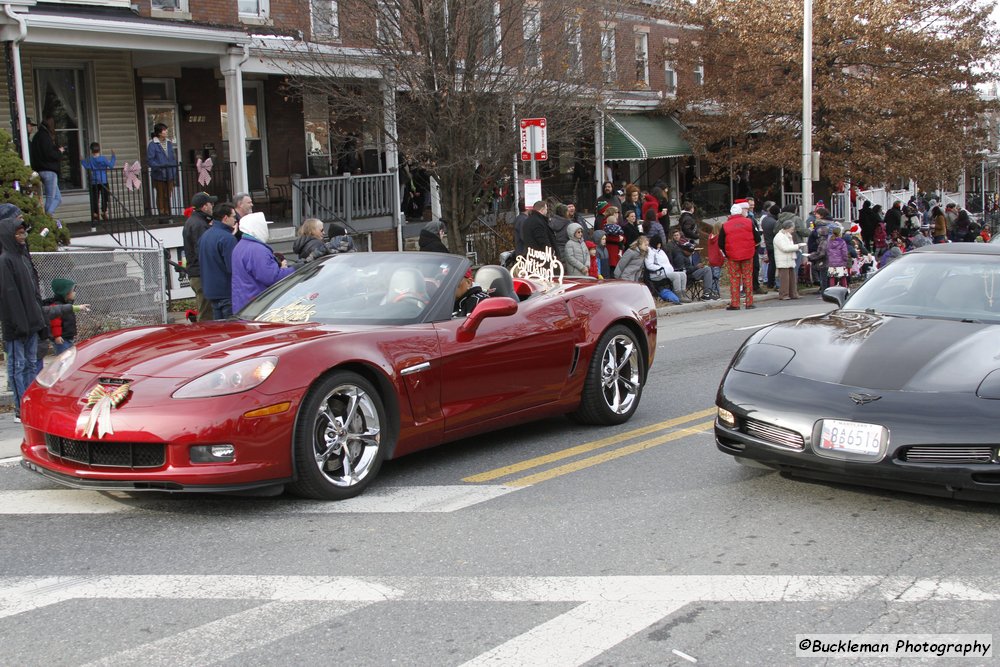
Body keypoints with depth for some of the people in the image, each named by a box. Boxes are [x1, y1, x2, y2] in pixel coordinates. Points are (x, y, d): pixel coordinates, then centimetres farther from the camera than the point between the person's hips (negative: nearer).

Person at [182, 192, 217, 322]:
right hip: (201, 275, -10)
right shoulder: (199, 225, -15)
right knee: (206, 316, -9)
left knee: (203, 313, 16)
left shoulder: (190, 222, 18)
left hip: (193, 273, 10)